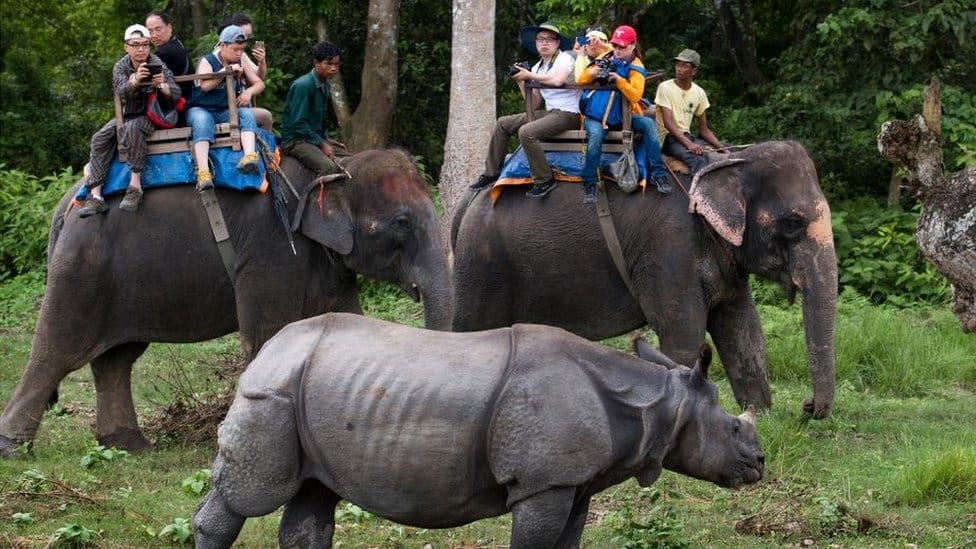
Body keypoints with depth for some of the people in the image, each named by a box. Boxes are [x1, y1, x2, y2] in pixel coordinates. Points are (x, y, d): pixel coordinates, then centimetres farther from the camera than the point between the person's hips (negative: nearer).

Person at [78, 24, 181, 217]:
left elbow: (176, 94, -21)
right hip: (126, 115, 4)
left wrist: (161, 86, -43)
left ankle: (135, 185, -38)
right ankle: (95, 196, -25)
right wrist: (134, 82, -47)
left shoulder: (157, 65, -10)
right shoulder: (121, 67, -3)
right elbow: (121, 91, -24)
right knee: (100, 139, -18)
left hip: (151, 116, -4)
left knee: (132, 128, -36)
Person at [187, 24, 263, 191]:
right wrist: (227, 70, -17)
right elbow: (205, 85, -19)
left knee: (246, 114, -25)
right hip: (201, 109, -4)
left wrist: (249, 91, -10)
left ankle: (250, 156, -47)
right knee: (202, 122, -38)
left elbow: (259, 83, 13)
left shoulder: (240, 64, 12)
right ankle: (203, 173, -53)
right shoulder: (207, 61, -2)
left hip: (226, 111, 4)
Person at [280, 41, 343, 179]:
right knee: (329, 167, -31)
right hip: (294, 140, -9)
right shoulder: (303, 85, -16)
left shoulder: (325, 85, 11)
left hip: (316, 138, 9)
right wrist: (321, 144, -16)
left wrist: (325, 142, 8)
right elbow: (298, 123, -19)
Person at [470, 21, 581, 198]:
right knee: (503, 124, 7)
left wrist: (529, 76, -16)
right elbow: (534, 104, 15)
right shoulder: (538, 67, 15)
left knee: (526, 132, -30)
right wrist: (521, 83, 1)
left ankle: (544, 180, -22)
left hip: (568, 113, -9)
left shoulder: (564, 58, -6)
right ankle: (491, 172, 10)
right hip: (549, 112, 9)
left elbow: (558, 80, -30)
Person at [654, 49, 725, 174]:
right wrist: (689, 144, -30)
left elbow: (704, 130, 13)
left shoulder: (699, 92, 10)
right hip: (669, 138, -6)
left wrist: (722, 148, -4)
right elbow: (668, 123, -17)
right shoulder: (665, 87, -6)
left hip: (687, 137, 6)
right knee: (697, 158, -34)